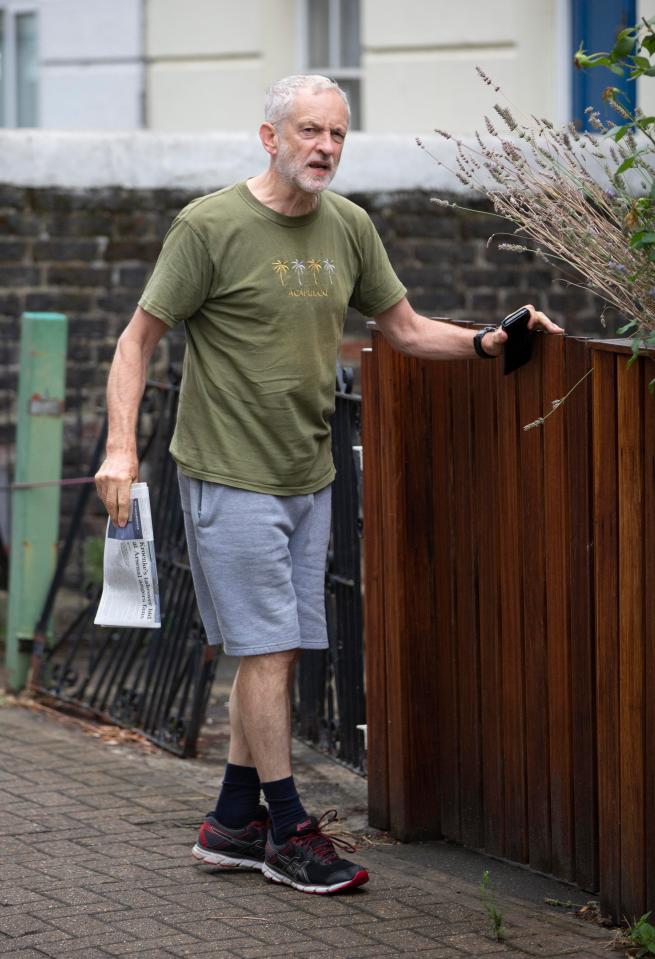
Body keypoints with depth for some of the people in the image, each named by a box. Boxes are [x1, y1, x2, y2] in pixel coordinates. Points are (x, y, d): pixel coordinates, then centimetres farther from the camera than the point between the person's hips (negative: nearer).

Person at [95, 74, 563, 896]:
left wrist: (485, 342, -2)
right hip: (230, 477, -6)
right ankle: (288, 832, 4)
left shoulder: (348, 227, 7)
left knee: (274, 653, 10)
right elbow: (139, 338, -7)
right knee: (266, 650, -5)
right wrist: (120, 447, -17)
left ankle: (233, 823, 21)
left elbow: (406, 329, 15)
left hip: (308, 478, 6)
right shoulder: (210, 226, -11)